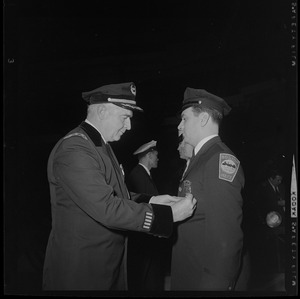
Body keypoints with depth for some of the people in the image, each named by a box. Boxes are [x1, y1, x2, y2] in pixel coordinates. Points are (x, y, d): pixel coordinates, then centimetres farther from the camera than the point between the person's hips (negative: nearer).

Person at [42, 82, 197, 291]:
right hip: (80, 266, -9)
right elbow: (107, 208, -28)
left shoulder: (101, 145, 10)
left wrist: (149, 201, -1)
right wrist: (169, 214, -24)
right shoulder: (74, 150, -22)